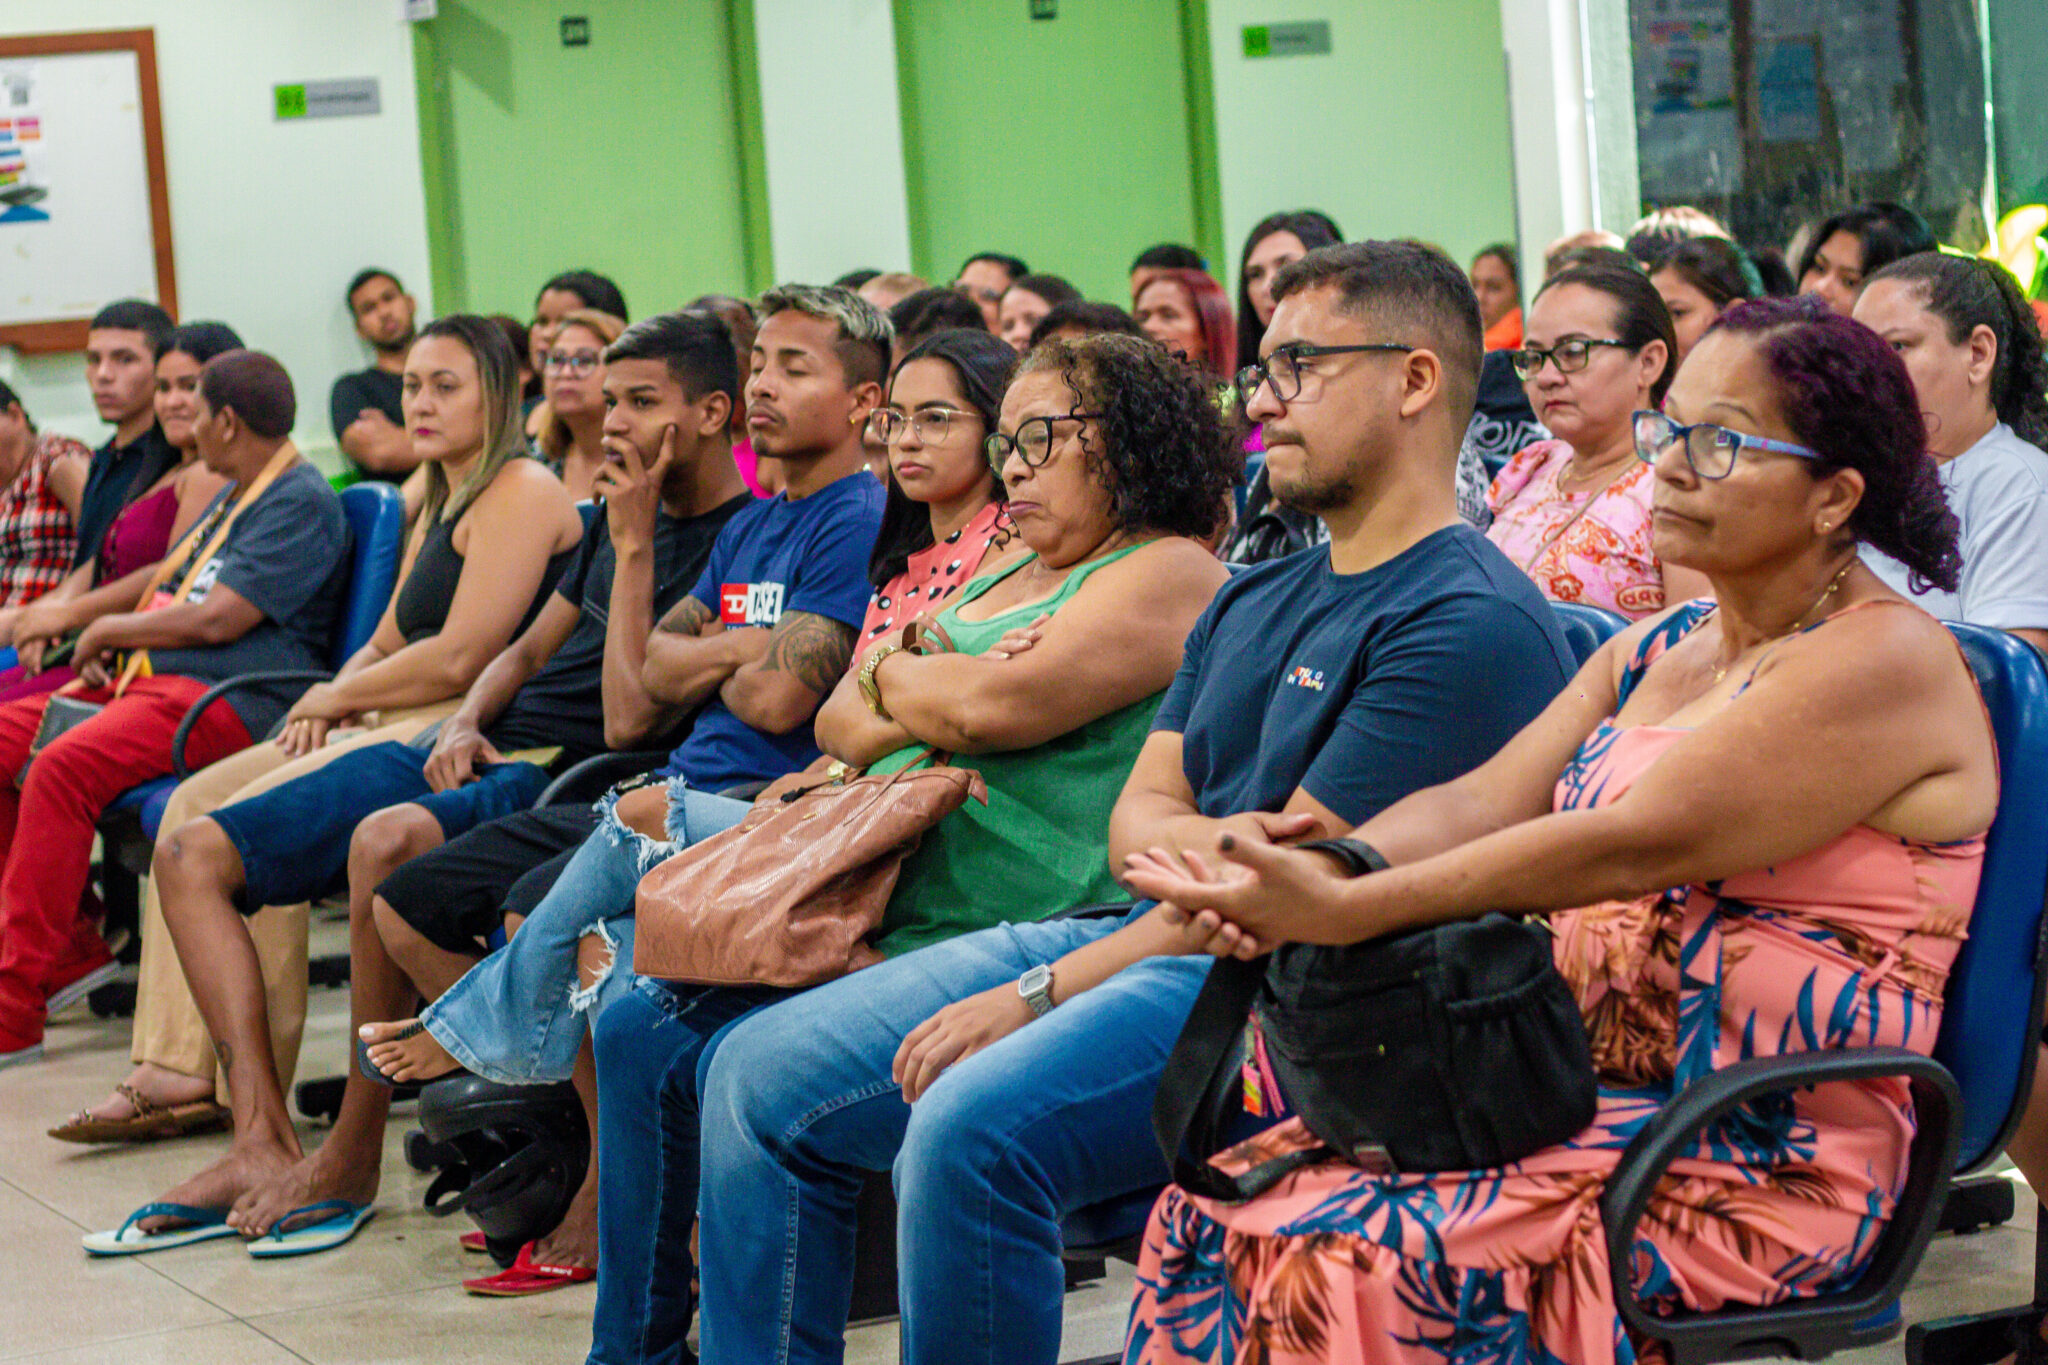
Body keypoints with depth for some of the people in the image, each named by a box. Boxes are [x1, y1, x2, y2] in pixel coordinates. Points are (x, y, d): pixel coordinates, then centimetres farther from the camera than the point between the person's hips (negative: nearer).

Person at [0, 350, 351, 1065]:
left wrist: (112, 629, -5)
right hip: (149, 682, 11)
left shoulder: (301, 503, -9)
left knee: (62, 768, -32)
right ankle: (71, 945, 4)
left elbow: (218, 619, -18)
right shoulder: (232, 496, 24)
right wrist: (107, 649, 8)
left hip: (230, 699, -11)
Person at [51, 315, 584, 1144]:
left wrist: (339, 697, -5)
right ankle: (176, 1068, -11)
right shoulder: (439, 510, 24)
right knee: (193, 804, -2)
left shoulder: (521, 495, -9)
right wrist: (332, 696, 1)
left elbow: (460, 659, -17)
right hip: (398, 725, 11)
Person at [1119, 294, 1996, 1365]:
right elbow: (1481, 801, 5)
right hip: (1588, 1101, 9)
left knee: (1352, 1261, -26)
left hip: (1763, 1168, -9)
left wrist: (1344, 911, -26)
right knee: (1221, 1209, -6)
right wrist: (1303, 877, -17)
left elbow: (1635, 844, -21)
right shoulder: (1656, 652, 17)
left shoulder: (1885, 664, -12)